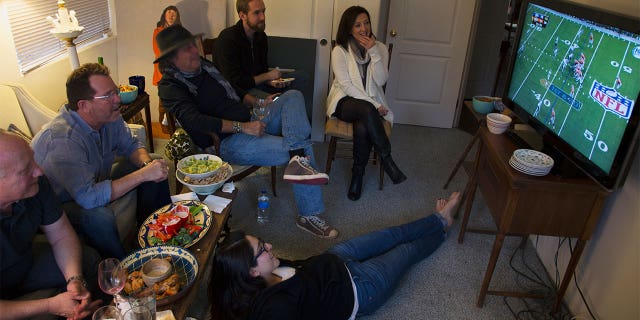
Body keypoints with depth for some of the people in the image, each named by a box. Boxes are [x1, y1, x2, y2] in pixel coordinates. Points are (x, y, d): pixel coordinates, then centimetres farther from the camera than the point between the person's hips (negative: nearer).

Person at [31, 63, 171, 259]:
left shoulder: (109, 116, -13)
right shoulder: (62, 139, -36)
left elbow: (130, 145, 3)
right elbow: (87, 197, -43)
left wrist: (147, 163, -21)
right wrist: (143, 174, -40)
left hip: (94, 182, 8)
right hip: (60, 204, -8)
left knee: (156, 167, 0)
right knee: (100, 217, -39)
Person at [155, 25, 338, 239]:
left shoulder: (204, 66, 16)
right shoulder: (170, 86, -8)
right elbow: (195, 121, -24)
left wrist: (258, 102, 9)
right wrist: (243, 127, -26)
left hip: (250, 123, 9)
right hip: (229, 143, -9)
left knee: (293, 96, -7)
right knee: (305, 146, -18)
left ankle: (298, 158, -30)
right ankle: (309, 215, -7)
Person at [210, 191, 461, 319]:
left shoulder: (260, 276, -18)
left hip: (333, 261, 6)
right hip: (357, 289, -6)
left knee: (391, 235, 20)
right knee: (407, 249, 16)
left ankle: (439, 220, 50)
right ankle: (441, 225, 49)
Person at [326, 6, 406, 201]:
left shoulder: (380, 48, 3)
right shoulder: (340, 51, -6)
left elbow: (381, 81, -8)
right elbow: (346, 86, -12)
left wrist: (374, 52, -19)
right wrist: (373, 105, -19)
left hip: (371, 103, 2)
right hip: (345, 102, -2)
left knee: (362, 129, -34)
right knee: (366, 109, -38)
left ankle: (357, 174, -13)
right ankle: (387, 159, -24)